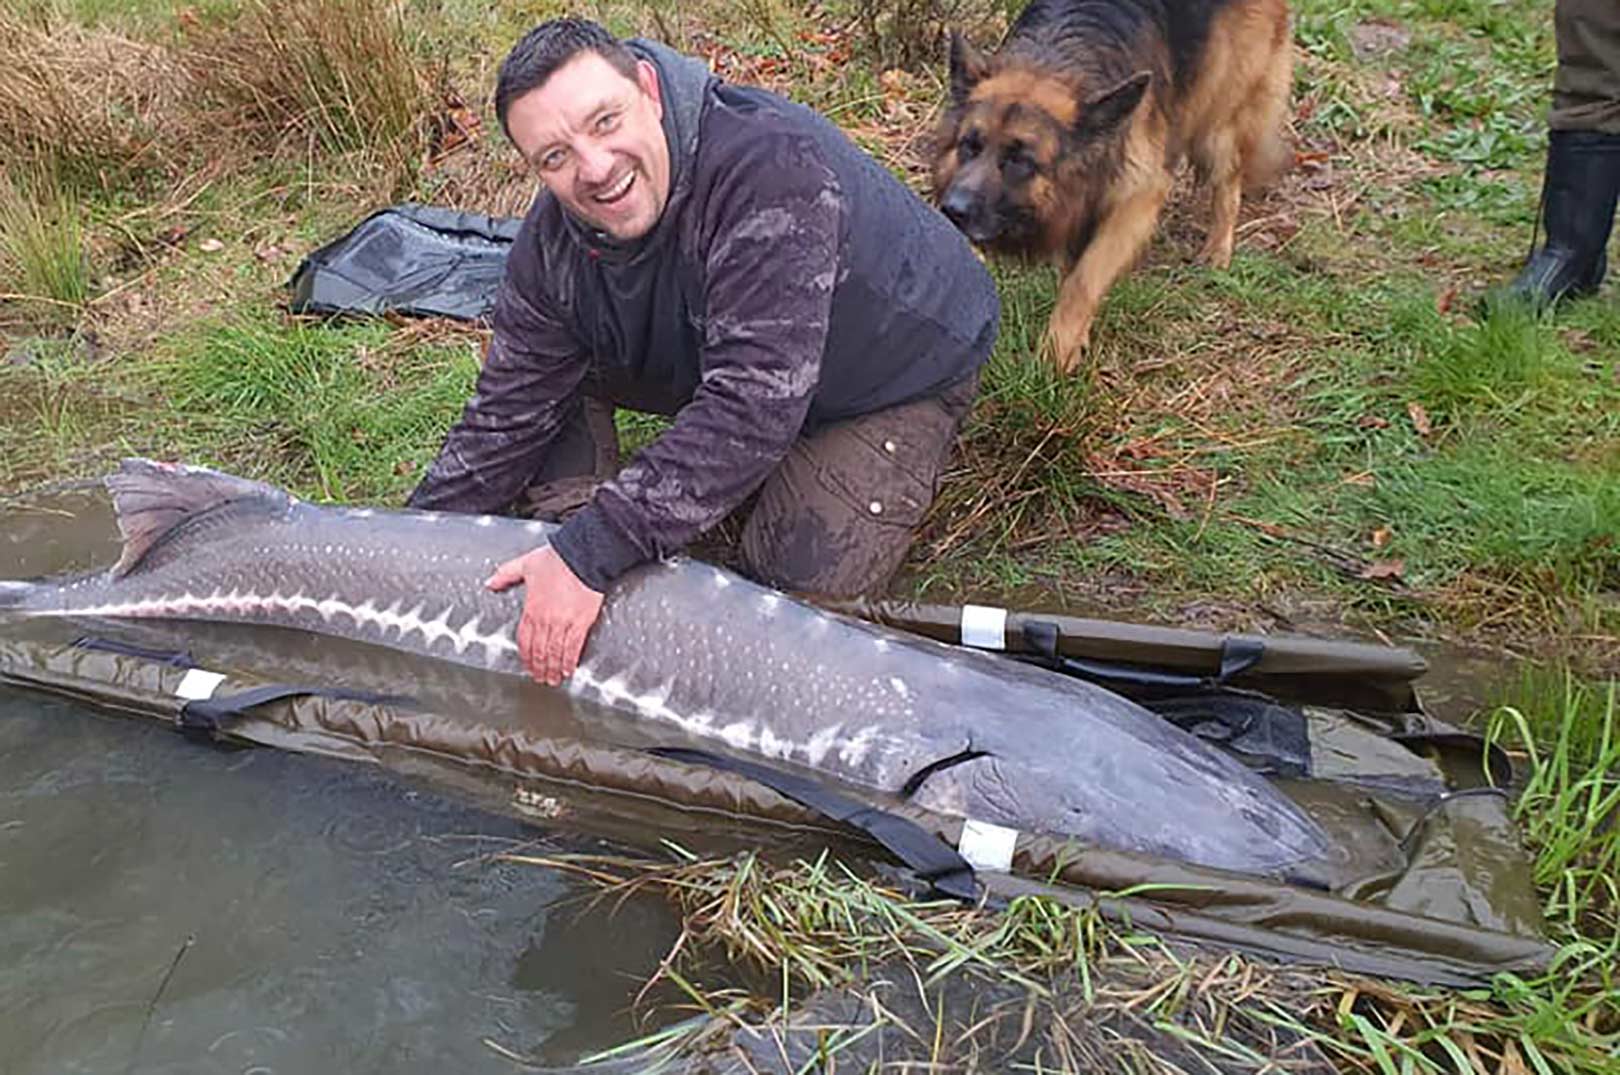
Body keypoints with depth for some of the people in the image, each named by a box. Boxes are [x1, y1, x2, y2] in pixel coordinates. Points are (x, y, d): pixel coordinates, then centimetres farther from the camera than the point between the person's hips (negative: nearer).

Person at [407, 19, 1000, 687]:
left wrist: (593, 552, -44)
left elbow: (754, 403, -44)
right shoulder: (554, 240, -17)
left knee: (806, 583, -19)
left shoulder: (772, 164, -40)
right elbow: (507, 417, -9)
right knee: (542, 365, -8)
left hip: (903, 362, -5)